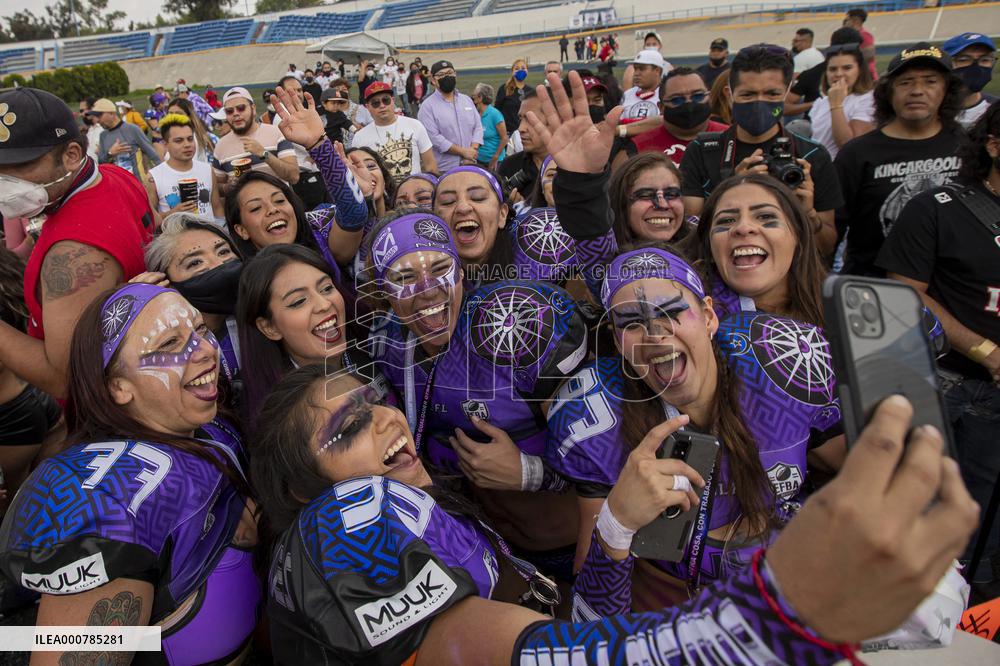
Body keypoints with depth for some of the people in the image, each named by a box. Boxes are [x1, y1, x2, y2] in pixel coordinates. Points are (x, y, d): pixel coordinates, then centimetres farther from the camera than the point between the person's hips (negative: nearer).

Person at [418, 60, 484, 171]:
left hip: (471, 165, 5)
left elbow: (477, 127, 11)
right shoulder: (428, 106, -4)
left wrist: (472, 150, -8)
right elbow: (434, 137, -14)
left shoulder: (467, 100, 14)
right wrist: (463, 151, -14)